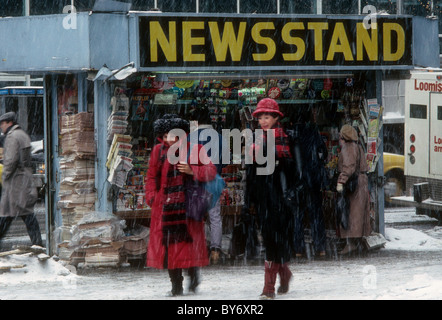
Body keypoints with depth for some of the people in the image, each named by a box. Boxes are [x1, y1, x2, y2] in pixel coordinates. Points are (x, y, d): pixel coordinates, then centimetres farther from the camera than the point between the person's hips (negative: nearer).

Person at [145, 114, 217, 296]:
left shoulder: (194, 149, 1)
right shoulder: (158, 151, 9)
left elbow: (211, 171, -2)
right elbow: (151, 176, 15)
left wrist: (192, 170, -18)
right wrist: (152, 197, 2)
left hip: (187, 204, -2)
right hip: (165, 205, 2)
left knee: (190, 242, -5)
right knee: (169, 244, -1)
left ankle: (193, 278, 12)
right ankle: (176, 286, 4)